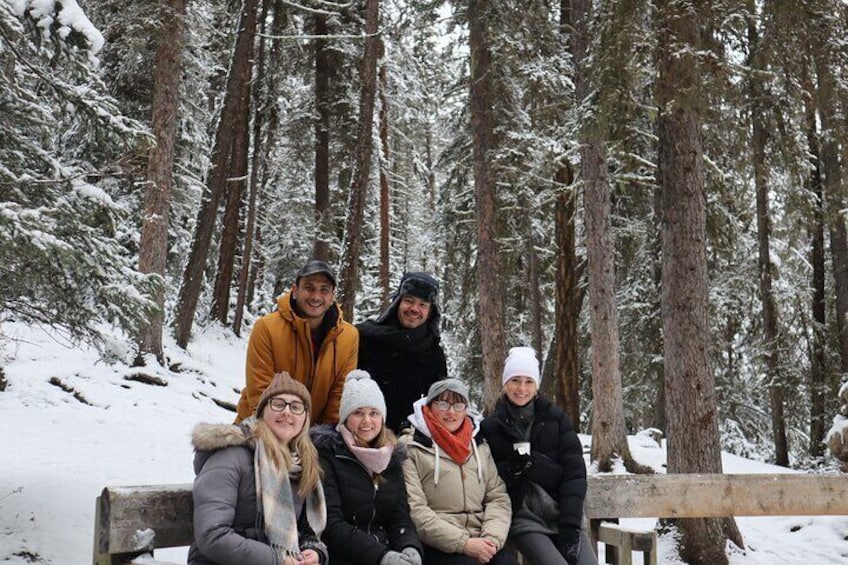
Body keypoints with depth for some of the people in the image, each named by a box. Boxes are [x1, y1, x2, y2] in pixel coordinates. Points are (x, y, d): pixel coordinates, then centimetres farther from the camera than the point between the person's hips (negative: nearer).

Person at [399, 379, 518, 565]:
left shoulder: (479, 446, 18)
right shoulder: (410, 446, 1)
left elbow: (498, 496, 12)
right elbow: (413, 509, -8)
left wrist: (492, 538, -8)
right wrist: (463, 543, -14)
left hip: (480, 544, 5)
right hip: (436, 546, -4)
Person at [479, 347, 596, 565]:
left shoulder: (556, 418, 6)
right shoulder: (490, 428, 4)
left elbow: (575, 471, 0)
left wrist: (570, 525, -11)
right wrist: (511, 470, -16)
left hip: (562, 515, 2)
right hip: (524, 520, -2)